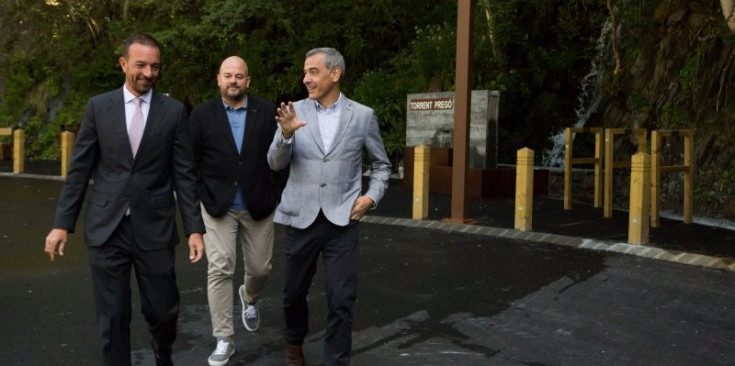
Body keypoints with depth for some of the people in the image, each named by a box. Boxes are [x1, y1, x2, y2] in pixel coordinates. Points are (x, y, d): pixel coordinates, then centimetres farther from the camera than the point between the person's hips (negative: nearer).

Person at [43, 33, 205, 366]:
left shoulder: (174, 111, 2)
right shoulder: (98, 106, 4)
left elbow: (184, 174, 1)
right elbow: (79, 169, 6)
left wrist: (194, 228, -4)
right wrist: (62, 223, 2)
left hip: (154, 228, 0)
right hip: (106, 227, 1)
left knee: (163, 312, 8)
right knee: (112, 318, 6)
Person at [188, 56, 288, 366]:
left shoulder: (267, 112, -1)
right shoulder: (202, 114, -1)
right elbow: (191, 160, 2)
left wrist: (278, 195, -3)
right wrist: (200, 196, -2)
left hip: (258, 206, 1)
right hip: (218, 206, -1)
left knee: (260, 268, 10)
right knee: (220, 270, -5)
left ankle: (249, 298, 46)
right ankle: (224, 340, 6)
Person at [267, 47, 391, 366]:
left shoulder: (363, 116, 0)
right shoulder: (294, 111, 1)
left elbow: (381, 165, 11)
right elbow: (275, 163, -5)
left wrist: (371, 196, -5)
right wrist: (286, 134, -24)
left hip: (342, 221, -1)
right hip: (301, 219, 2)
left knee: (341, 301, -4)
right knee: (294, 293, 16)